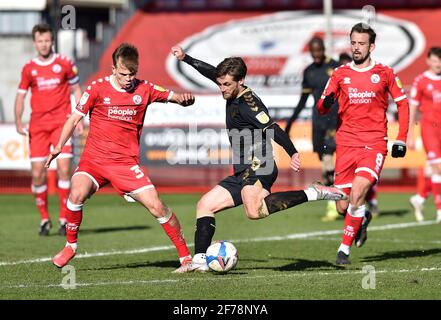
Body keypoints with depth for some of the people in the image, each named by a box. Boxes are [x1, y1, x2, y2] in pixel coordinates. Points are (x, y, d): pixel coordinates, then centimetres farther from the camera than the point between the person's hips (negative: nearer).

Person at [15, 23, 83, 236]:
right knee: (37, 175, -3)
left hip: (62, 122, -2)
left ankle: (64, 218, -3)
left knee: (64, 169, -12)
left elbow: (76, 90, 11)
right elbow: (20, 96, 12)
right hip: (37, 125, 2)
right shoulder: (29, 68, 6)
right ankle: (44, 218, 14)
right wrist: (18, 122, -2)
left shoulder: (64, 63, 3)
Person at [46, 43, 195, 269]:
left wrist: (183, 98, -23)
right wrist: (58, 147, -2)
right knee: (77, 193, -28)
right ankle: (70, 246, -5)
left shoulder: (144, 89, 2)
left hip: (126, 163, 1)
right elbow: (75, 118, 4)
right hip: (94, 159, -1)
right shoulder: (98, 89, -2)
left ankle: (185, 256, 4)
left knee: (156, 206, -11)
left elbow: (173, 96, 2)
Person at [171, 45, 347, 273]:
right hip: (243, 174, 10)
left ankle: (312, 194, -29)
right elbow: (211, 72, 33)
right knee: (204, 205, 13)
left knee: (254, 211, -36)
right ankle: (199, 260, 12)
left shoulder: (247, 103, -11)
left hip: (257, 167, -10)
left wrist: (293, 153, -34)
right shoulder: (234, 95, 16)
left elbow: (272, 129, -23)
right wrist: (185, 58, 36)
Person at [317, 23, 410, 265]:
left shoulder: (385, 74, 5)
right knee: (342, 206, 1)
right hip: (346, 142, 2)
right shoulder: (340, 74, 8)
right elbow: (322, 108, 6)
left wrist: (401, 140, 6)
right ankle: (362, 219, 36)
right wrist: (326, 103, -18)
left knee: (357, 193, -21)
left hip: (374, 144, -2)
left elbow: (402, 104, 12)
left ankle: (344, 249, -11)